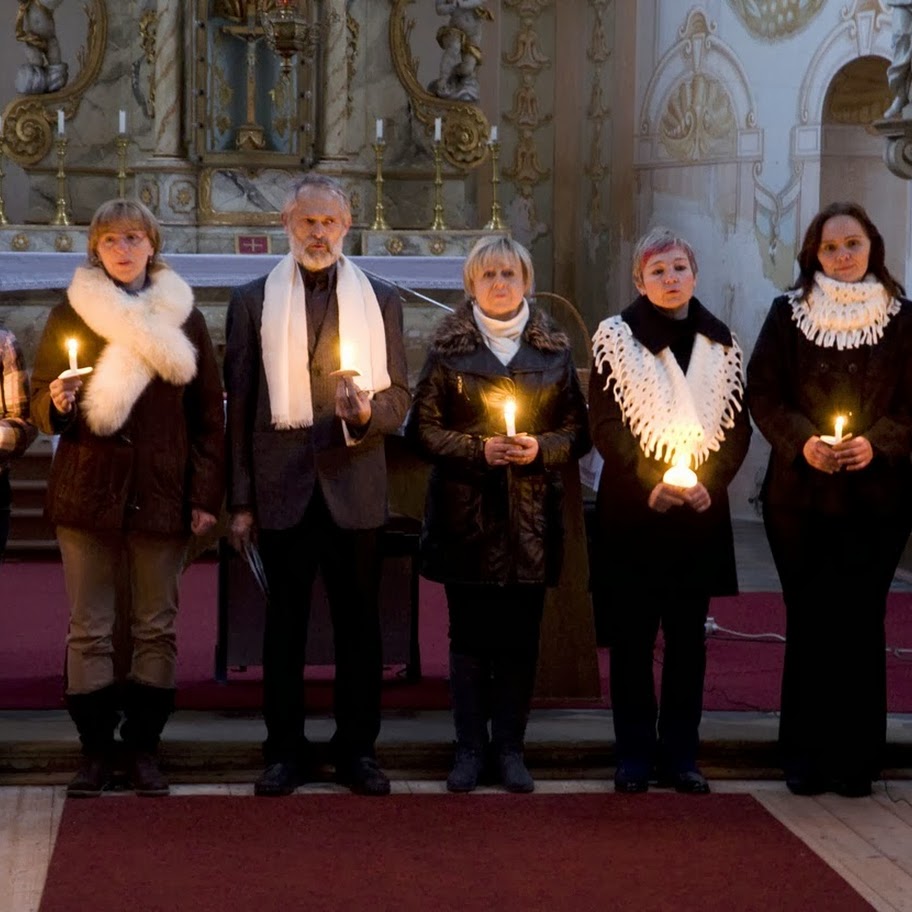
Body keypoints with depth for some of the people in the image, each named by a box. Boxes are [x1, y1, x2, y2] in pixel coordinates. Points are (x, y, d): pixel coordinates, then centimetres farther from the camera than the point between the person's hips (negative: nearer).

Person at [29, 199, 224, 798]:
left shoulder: (184, 318, 7)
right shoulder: (71, 315, 6)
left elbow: (208, 414, 6)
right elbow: (41, 404, 9)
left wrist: (206, 496, -1)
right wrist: (57, 404, -16)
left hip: (160, 495, 0)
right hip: (88, 491, 0)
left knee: (156, 629, 5)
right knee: (90, 630, 1)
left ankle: (144, 747, 13)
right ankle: (96, 750, 8)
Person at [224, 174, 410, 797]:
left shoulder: (381, 300, 9)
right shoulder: (254, 300, 7)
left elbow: (400, 398, 8)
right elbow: (239, 406, 5)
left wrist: (367, 411, -16)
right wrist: (240, 500, 1)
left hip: (355, 486, 0)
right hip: (283, 487, 0)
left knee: (359, 622, 5)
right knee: (285, 623, 5)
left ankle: (359, 748, 15)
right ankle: (285, 751, 13)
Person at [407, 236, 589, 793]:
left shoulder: (553, 350, 9)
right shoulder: (449, 349, 4)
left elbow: (577, 431, 9)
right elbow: (424, 428, 1)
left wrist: (541, 449, -10)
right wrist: (478, 450, -12)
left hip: (531, 517, 1)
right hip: (466, 515, -1)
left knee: (520, 637, 3)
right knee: (469, 636, 2)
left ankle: (510, 747, 12)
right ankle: (470, 748, 10)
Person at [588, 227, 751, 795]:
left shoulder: (722, 342, 9)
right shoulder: (616, 337, 1)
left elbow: (737, 425, 8)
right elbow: (605, 424, -4)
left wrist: (710, 482, -8)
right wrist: (649, 484, -14)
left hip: (701, 508, 2)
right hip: (631, 508, -2)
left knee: (688, 636, 5)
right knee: (631, 634, 1)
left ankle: (680, 755, 12)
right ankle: (635, 756, 8)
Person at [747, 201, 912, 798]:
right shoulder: (788, 314, 6)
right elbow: (764, 395, 1)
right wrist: (803, 441, -15)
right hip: (801, 495, 0)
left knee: (861, 621, 1)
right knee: (808, 621, 2)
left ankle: (856, 758, 9)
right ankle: (805, 756, 10)